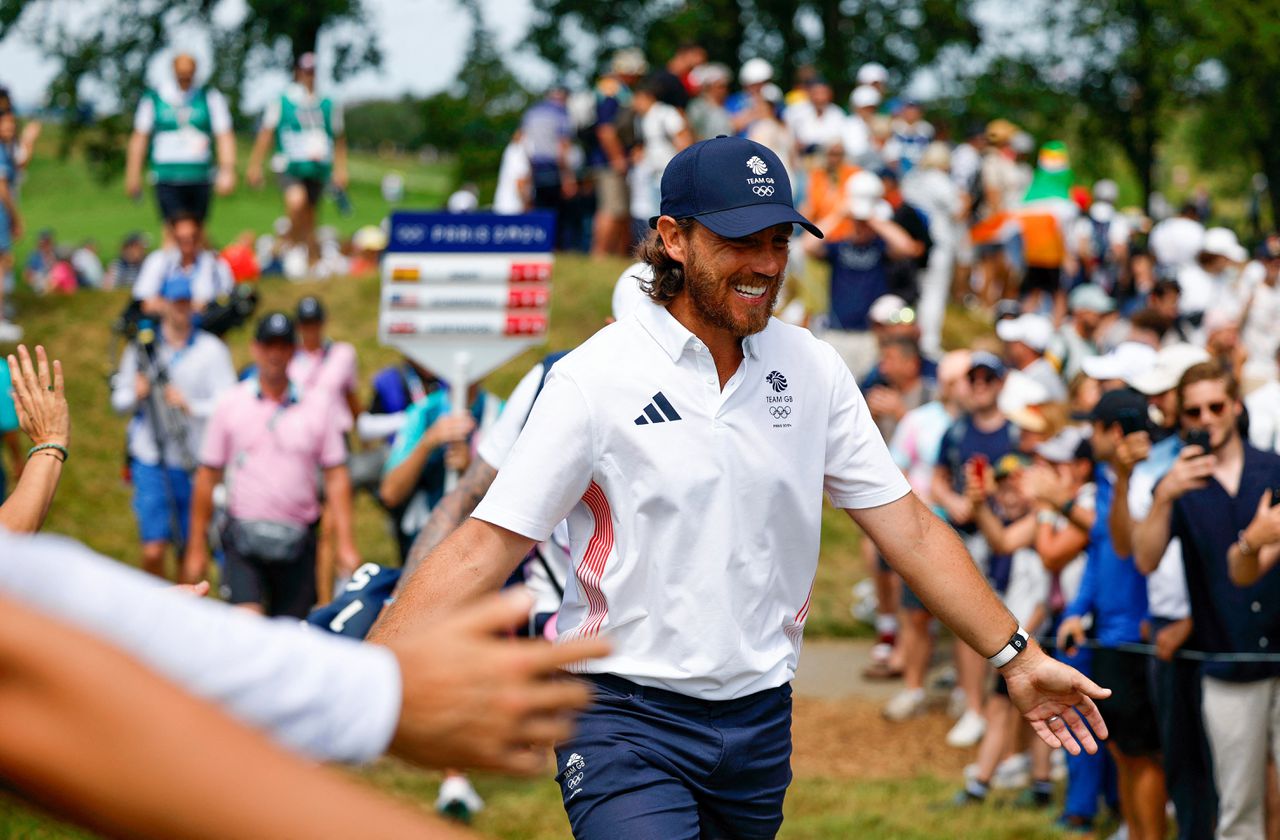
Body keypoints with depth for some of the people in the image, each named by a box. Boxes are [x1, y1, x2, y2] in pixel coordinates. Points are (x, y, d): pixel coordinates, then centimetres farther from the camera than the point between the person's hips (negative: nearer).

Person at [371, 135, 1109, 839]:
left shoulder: (812, 368, 5)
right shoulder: (597, 375, -9)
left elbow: (907, 528, 9)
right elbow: (486, 546, -12)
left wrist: (1016, 657, 5)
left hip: (762, 718, 5)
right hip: (627, 720, -5)